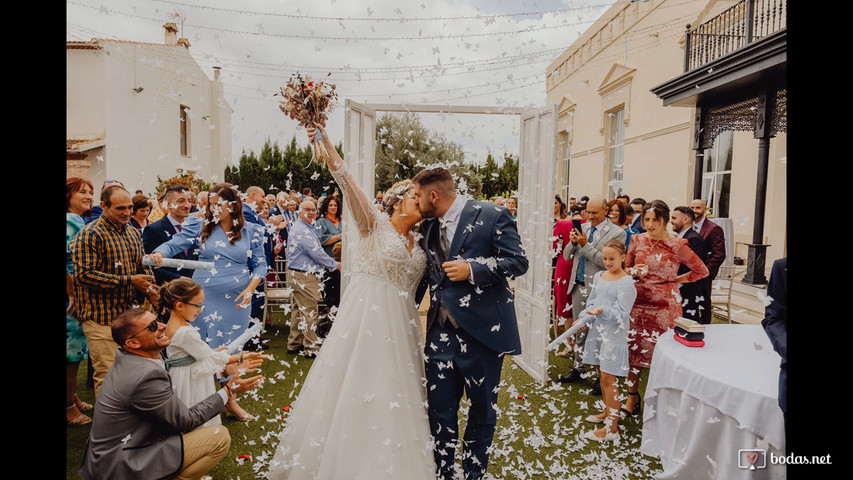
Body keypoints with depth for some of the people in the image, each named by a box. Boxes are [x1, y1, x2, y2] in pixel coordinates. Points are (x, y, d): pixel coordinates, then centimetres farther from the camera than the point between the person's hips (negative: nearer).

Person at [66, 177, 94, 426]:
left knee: (76, 348, 17)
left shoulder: (81, 221, 12)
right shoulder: (70, 221, -16)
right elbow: (67, 261, -24)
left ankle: (73, 397, 30)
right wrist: (72, 294, -20)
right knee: (72, 348, 0)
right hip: (72, 296, -9)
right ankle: (70, 407, 12)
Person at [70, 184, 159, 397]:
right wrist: (128, 280, -21)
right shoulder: (90, 234, -11)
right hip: (102, 318, -7)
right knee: (107, 375, -3)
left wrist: (149, 287, 2)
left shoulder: (133, 233, 13)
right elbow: (84, 275, -20)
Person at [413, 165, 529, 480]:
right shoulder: (427, 228, 9)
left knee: (482, 410, 14)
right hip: (440, 333, 5)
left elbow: (518, 262, -11)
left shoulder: (492, 216, -9)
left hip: (482, 332, -4)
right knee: (440, 411, 10)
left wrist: (473, 268, -22)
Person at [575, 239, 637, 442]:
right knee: (602, 373, 18)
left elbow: (621, 312, -17)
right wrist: (583, 318, -2)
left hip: (614, 332, -7)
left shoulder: (626, 282, -12)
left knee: (608, 377, -7)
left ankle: (611, 429, -1)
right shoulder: (599, 276, 9)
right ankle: (608, 412, 36)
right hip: (597, 329, 7)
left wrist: (603, 310, -32)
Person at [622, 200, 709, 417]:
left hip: (665, 307, -3)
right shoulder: (637, 240, 4)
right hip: (638, 304, 4)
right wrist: (634, 272, -7)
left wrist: (676, 280, 1)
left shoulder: (677, 245, -7)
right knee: (633, 350, 7)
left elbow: (701, 270, 2)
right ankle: (632, 400, 22)